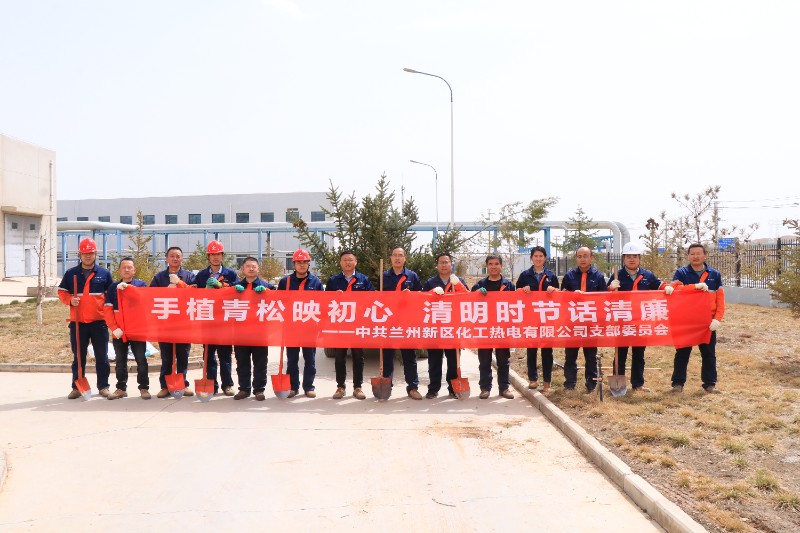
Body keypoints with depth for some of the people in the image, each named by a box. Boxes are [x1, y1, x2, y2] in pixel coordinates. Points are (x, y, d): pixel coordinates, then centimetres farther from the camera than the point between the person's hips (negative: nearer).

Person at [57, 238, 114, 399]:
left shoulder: (104, 273, 4)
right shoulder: (71, 273, 6)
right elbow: (62, 292, 11)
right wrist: (70, 300, -10)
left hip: (99, 322, -1)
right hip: (77, 323, 1)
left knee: (102, 356, 4)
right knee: (78, 357, 8)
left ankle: (103, 386, 14)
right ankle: (77, 387, 18)